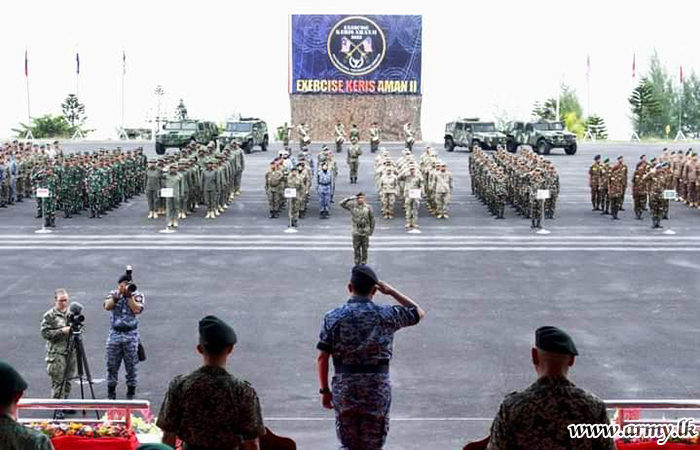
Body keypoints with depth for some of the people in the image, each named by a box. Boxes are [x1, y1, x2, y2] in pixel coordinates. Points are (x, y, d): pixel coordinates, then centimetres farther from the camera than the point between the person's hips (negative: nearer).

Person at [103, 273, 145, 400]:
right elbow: (107, 306, -10)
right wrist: (118, 294, -17)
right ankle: (111, 394, 15)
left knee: (132, 366, 1)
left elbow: (137, 309, -14)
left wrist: (129, 295, -13)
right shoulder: (113, 294, 8)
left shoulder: (138, 295, 3)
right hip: (114, 334, 1)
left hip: (131, 335, -1)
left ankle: (131, 394, 11)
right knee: (112, 366, 4)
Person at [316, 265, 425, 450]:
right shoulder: (386, 315, -4)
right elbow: (419, 312, 14)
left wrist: (324, 390, 6)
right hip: (377, 391, -1)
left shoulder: (333, 317, -3)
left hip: (344, 391, 1)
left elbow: (322, 358, -4)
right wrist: (391, 291, 16)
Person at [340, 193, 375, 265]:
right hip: (356, 232, 1)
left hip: (365, 232, -1)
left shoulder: (368, 208, -2)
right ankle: (357, 264, 18)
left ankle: (363, 263, 16)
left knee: (365, 249, 5)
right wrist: (351, 198, -9)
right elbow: (342, 203, -1)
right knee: (356, 248, 6)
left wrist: (371, 230, 3)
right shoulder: (353, 206, -1)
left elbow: (372, 219, 4)